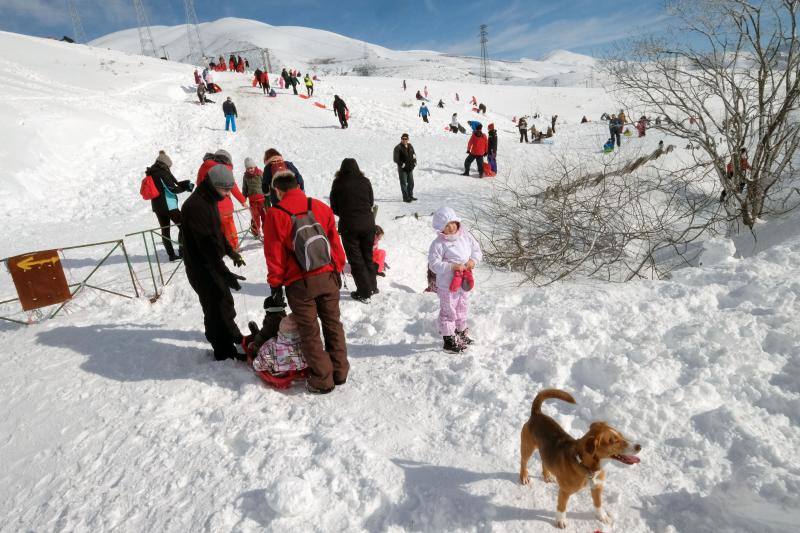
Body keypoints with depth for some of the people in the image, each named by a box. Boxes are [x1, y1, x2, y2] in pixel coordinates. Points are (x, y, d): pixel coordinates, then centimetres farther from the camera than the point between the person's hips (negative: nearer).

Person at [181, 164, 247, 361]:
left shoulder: (209, 200, 8)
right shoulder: (195, 206, -25)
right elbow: (207, 244, -31)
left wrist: (231, 252, 25)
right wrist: (226, 274, -33)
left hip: (213, 264, 10)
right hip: (202, 268, -10)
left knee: (224, 301, 21)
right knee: (217, 307, -2)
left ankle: (232, 336, 40)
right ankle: (224, 351, 12)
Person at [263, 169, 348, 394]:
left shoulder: (275, 214, -7)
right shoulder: (321, 207, 6)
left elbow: (274, 253, -5)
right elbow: (334, 241, 10)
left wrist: (275, 285, 2)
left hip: (299, 283, -4)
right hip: (327, 276, 4)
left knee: (310, 332, 7)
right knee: (333, 324, 16)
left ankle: (322, 380, 14)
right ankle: (340, 372, 25)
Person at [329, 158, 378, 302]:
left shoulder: (338, 183, -6)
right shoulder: (365, 181, 0)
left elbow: (334, 207, 0)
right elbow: (371, 202, 9)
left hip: (348, 226, -3)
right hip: (368, 224, 3)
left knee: (355, 259, 5)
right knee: (368, 256, 18)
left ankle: (364, 292, 5)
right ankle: (372, 287, 28)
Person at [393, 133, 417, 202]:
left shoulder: (410, 146, 9)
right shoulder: (398, 148, -11)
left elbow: (414, 154, 21)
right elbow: (395, 158, -14)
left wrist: (414, 162, 7)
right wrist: (401, 164, -19)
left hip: (410, 168, 6)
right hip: (402, 169, -6)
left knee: (411, 183, 11)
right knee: (404, 183, -2)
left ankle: (410, 196, 23)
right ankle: (405, 197, 4)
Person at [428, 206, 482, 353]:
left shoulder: (465, 235, 0)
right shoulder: (438, 244, -18)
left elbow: (477, 250, 9)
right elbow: (434, 264, -20)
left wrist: (473, 260, -12)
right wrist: (453, 266, -27)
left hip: (464, 281, 6)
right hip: (447, 284, -6)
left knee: (462, 309, 23)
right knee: (448, 312, 3)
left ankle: (461, 333, 43)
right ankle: (449, 341, 16)